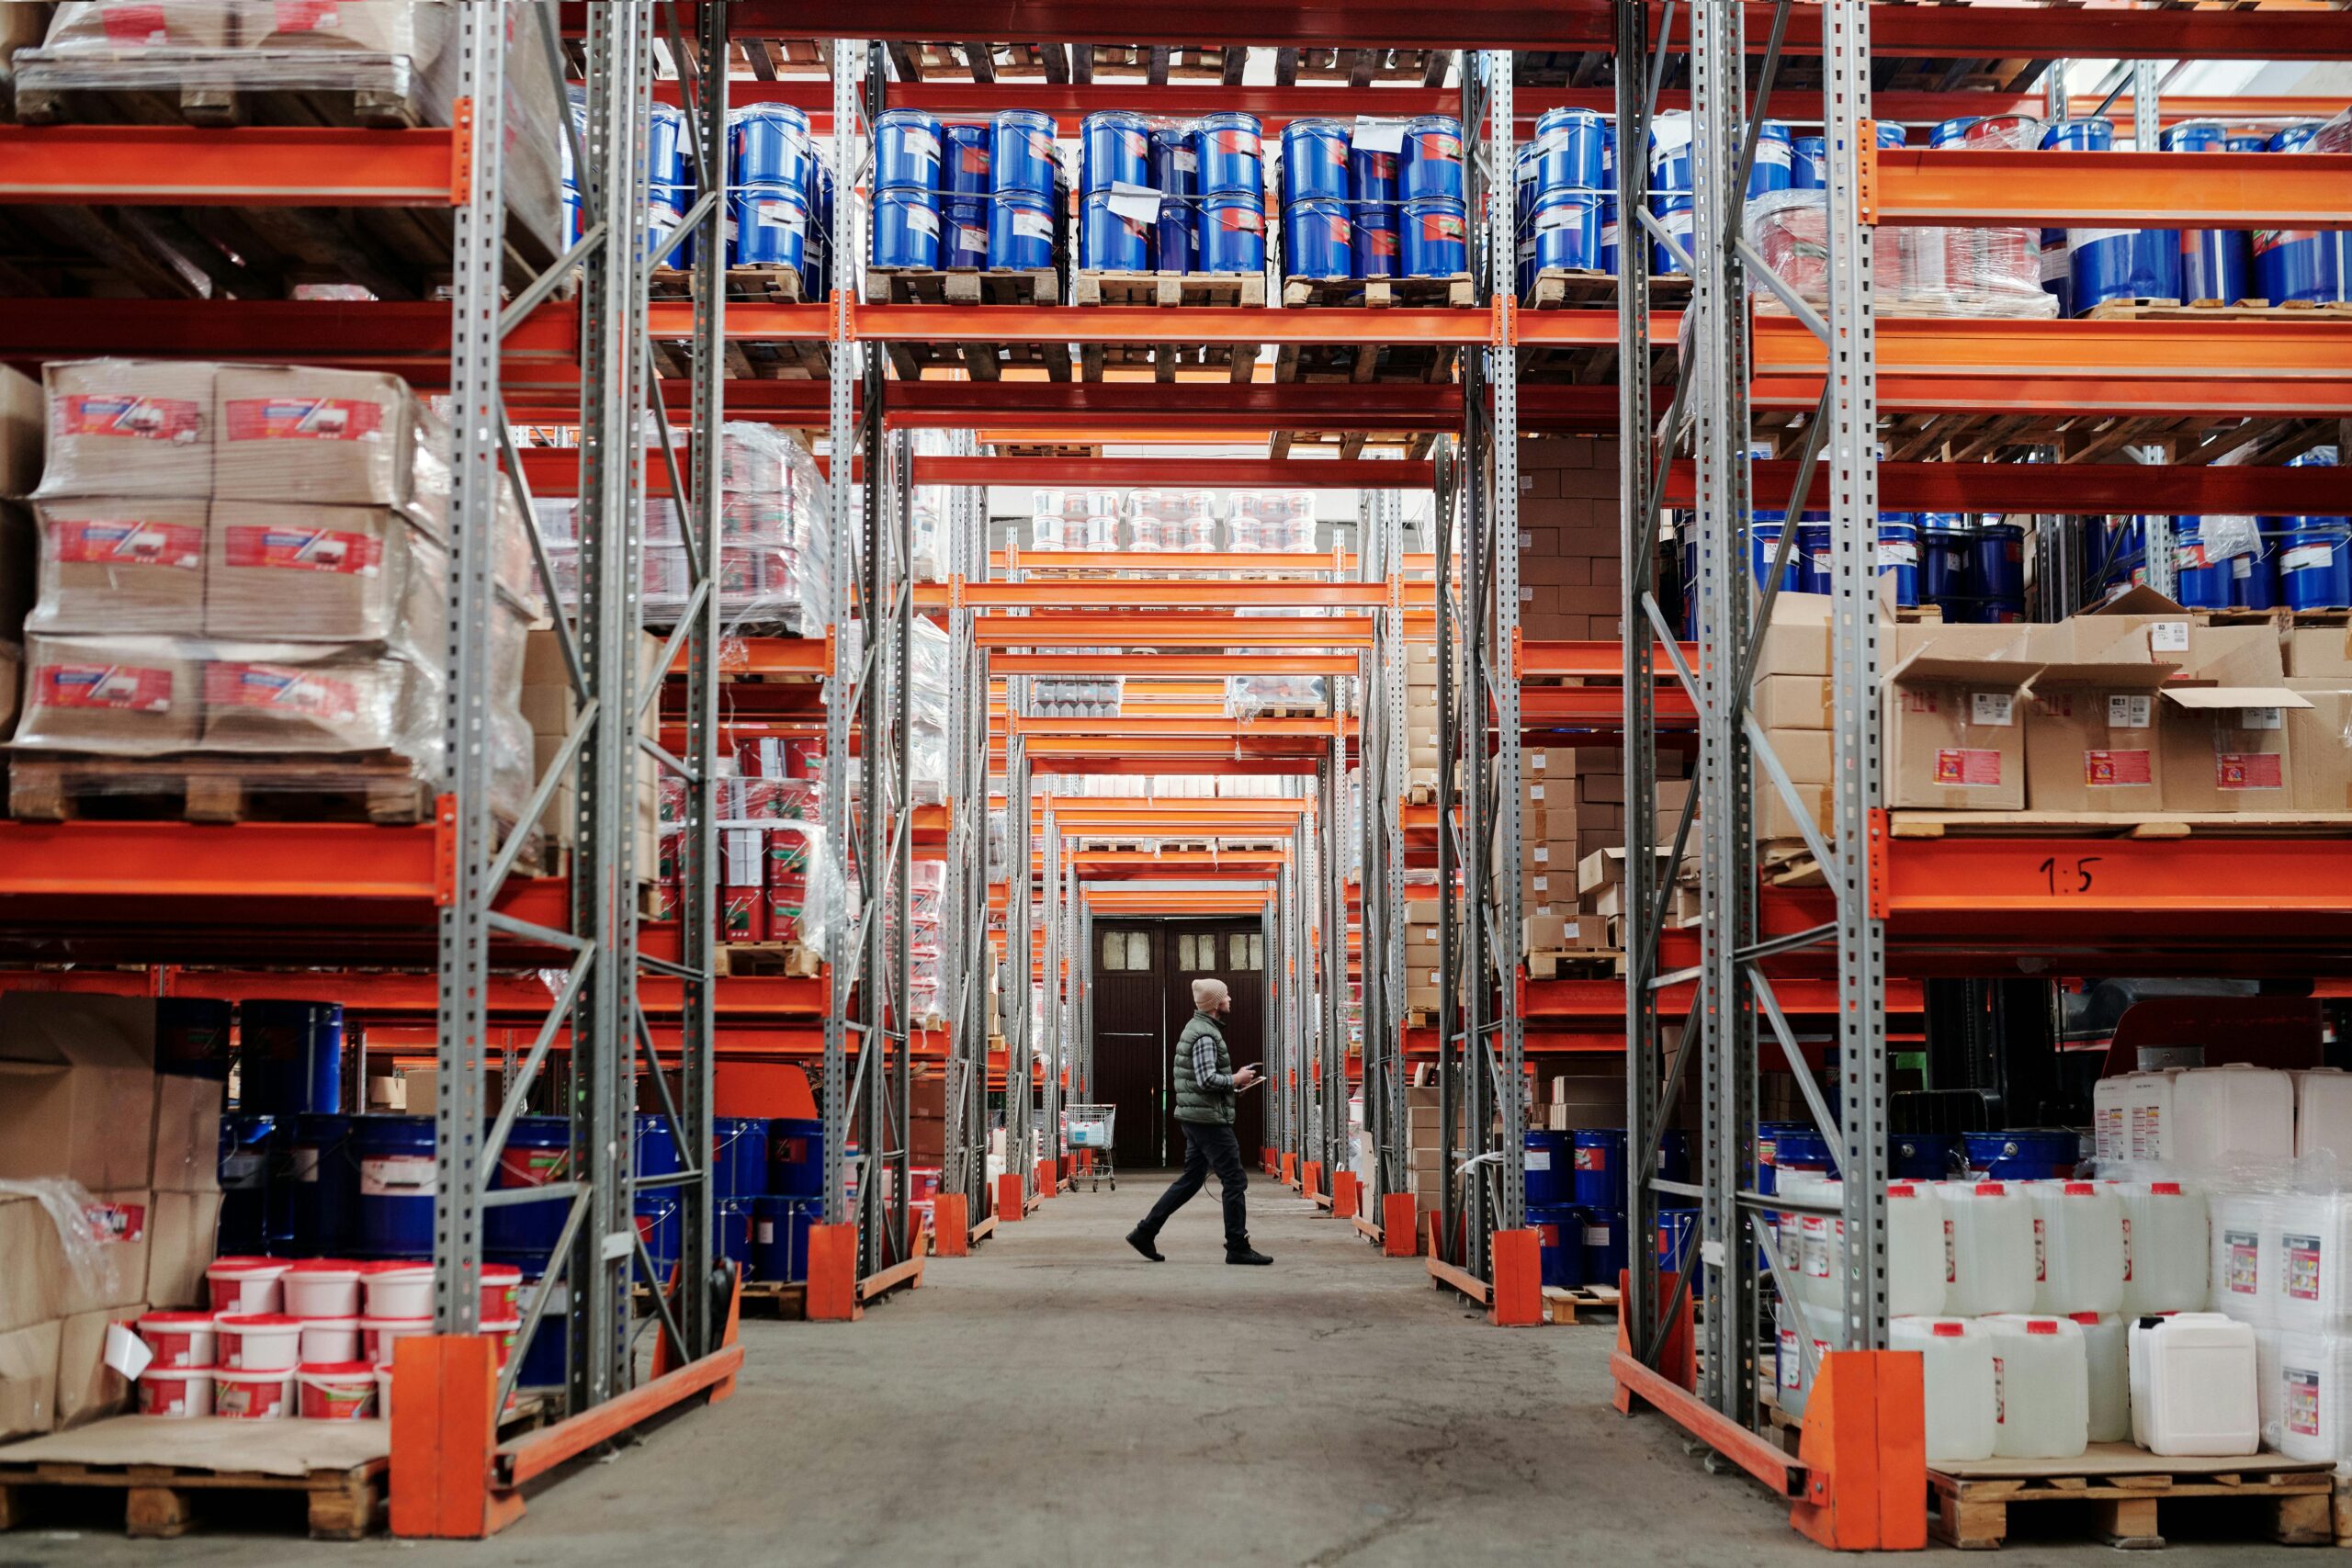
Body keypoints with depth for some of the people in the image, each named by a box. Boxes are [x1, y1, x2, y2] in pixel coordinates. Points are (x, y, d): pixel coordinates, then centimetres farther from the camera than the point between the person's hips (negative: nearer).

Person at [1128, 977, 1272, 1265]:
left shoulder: (1196, 1028, 17)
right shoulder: (1206, 1035, -16)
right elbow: (1207, 1079, -24)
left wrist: (1235, 1082, 14)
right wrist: (1235, 1080, -11)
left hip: (1194, 1118, 10)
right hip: (1209, 1119, -10)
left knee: (1191, 1180, 14)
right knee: (1235, 1181, -3)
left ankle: (1145, 1232, 13)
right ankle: (1238, 1247, 2)